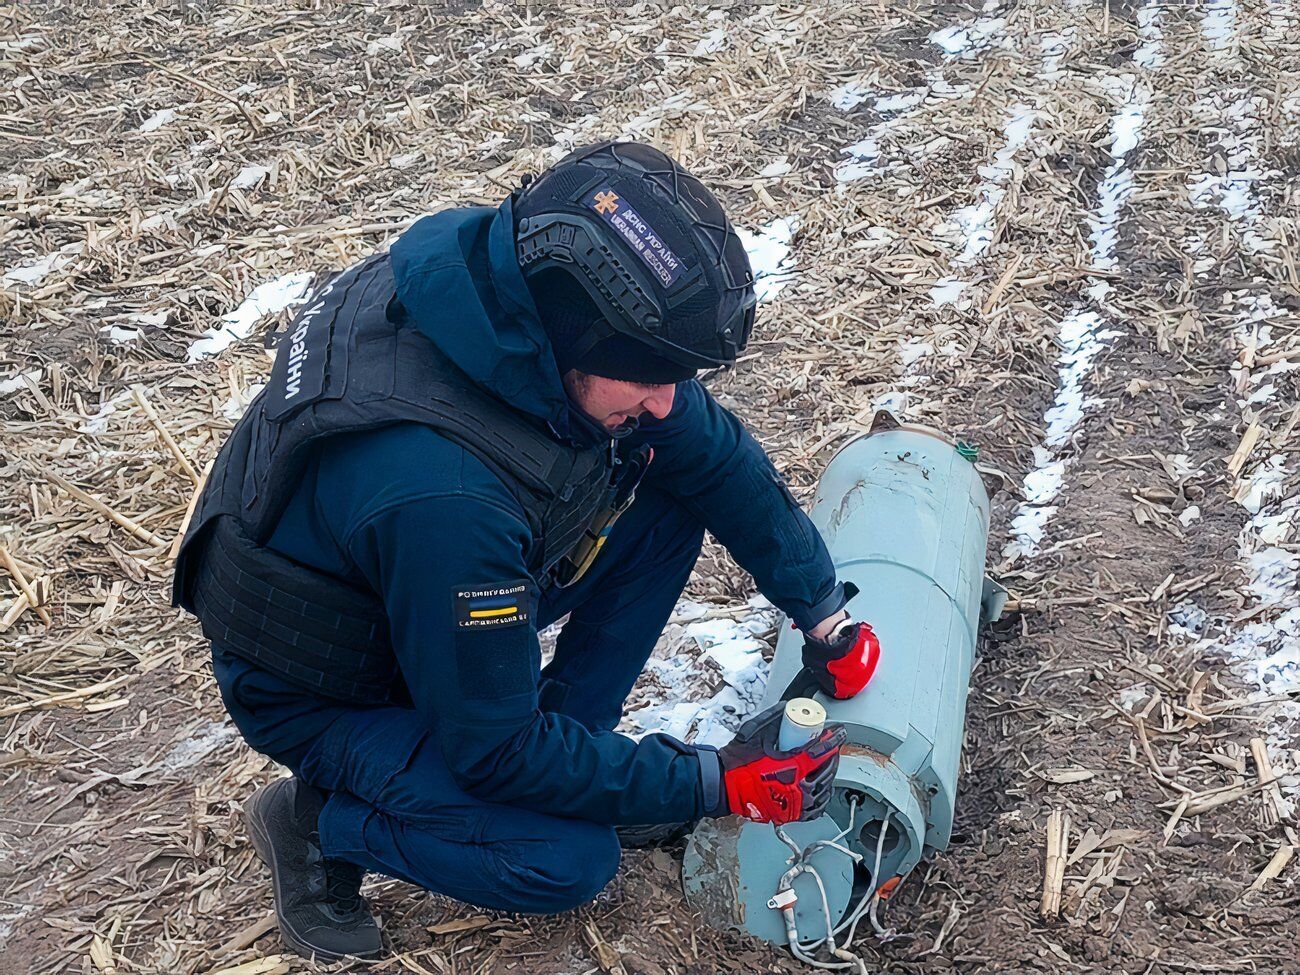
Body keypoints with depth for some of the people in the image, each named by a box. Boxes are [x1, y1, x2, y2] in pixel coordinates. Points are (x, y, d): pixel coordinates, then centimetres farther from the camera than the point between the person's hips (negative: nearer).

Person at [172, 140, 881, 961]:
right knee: (570, 861, -21)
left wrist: (826, 616, -3)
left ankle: (569, 730, 6)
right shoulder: (441, 490, -43)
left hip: (467, 603, 7)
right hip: (327, 694, -7)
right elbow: (497, 751, -29)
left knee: (672, 500, -7)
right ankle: (319, 819, 1)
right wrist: (711, 785, -24)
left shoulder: (535, 288, -21)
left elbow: (716, 454, -4)